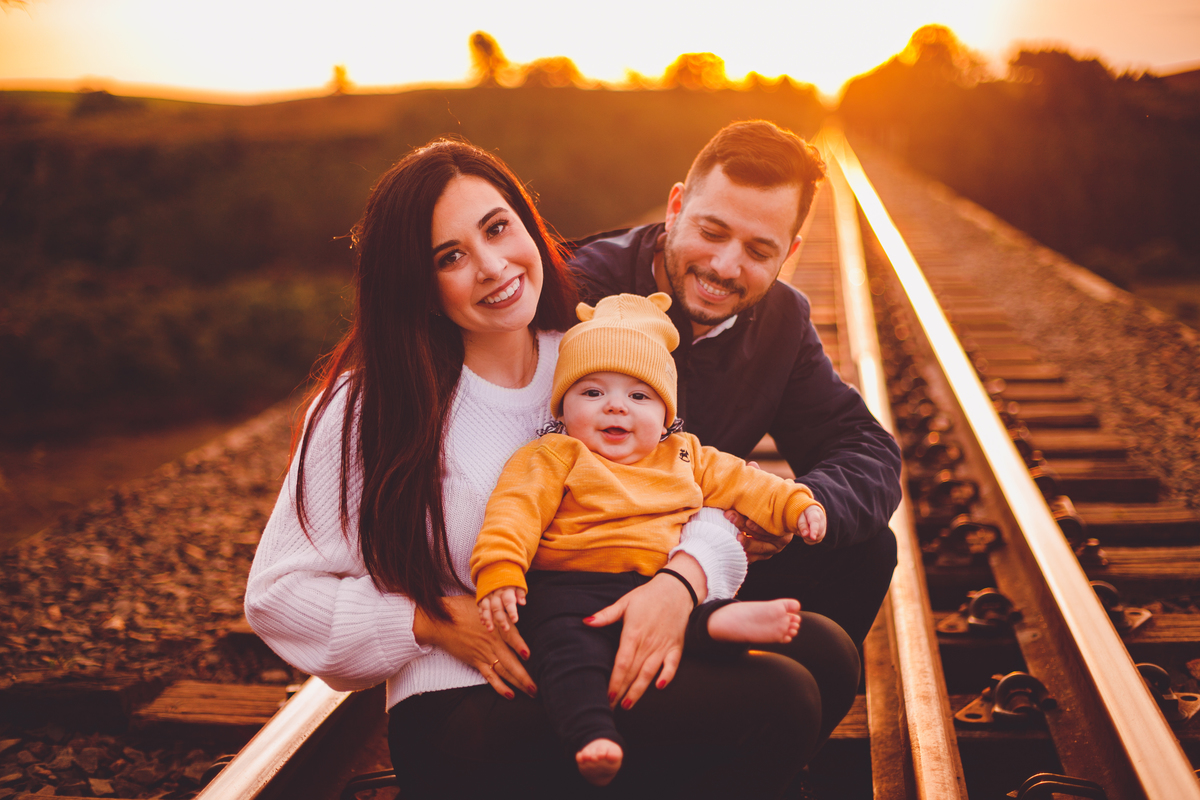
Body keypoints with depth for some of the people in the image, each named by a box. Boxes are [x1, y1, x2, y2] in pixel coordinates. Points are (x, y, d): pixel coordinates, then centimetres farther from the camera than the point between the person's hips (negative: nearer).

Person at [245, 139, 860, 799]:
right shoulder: (370, 408, -7)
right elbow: (278, 595, -4)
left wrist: (680, 581, -22)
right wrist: (436, 622, -16)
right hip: (463, 714, -6)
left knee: (822, 652, -15)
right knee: (776, 700, -24)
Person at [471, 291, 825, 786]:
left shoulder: (684, 458, 25)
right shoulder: (553, 458, 8)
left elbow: (743, 484, 33)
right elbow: (516, 508, -6)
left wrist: (796, 503, 21)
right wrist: (499, 568, -22)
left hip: (662, 586, 6)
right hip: (571, 587, -5)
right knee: (569, 649, -34)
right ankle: (593, 735, -48)